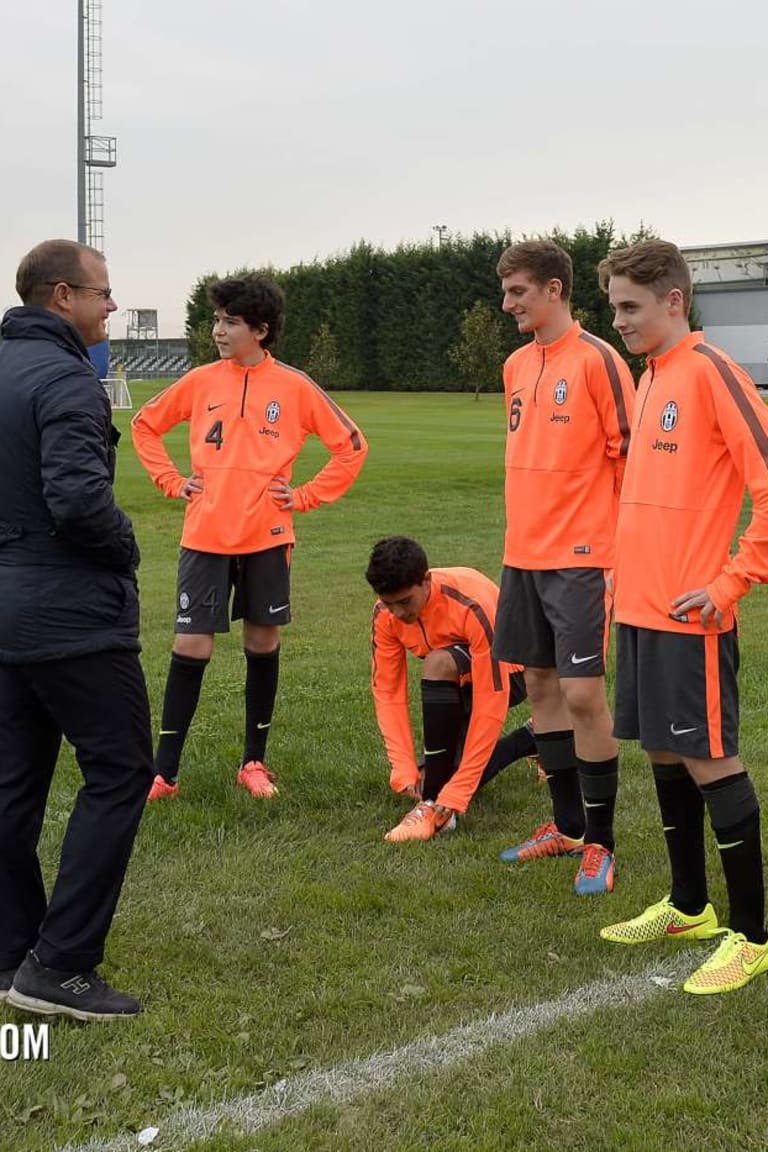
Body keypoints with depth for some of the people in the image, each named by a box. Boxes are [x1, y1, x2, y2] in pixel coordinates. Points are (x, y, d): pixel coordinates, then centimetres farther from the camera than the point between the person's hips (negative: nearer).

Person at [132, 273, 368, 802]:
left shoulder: (294, 387, -2)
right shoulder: (201, 381, 3)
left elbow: (352, 445, 3)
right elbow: (146, 424, 17)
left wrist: (306, 496, -2)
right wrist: (173, 481, 7)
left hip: (267, 538, 0)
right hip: (204, 538, 0)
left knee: (264, 644, 8)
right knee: (191, 647, -2)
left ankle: (255, 762, 22)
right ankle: (165, 772, 7)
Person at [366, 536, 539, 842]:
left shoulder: (473, 607, -37)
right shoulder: (386, 614, -19)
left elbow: (491, 703, -37)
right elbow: (387, 691, -15)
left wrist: (459, 789, -37)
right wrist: (404, 769, -26)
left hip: (506, 672, -7)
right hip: (456, 681, 7)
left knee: (438, 664, -38)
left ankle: (435, 807, -30)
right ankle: (533, 739, 24)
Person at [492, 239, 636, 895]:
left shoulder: (596, 360, -10)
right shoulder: (517, 366, 12)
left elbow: (629, 455, -10)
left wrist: (620, 549, -12)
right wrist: (528, 531, 18)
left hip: (580, 558, -8)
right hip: (523, 554, 8)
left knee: (583, 693, -6)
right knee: (541, 683, 12)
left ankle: (600, 844, 7)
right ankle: (566, 826, 25)